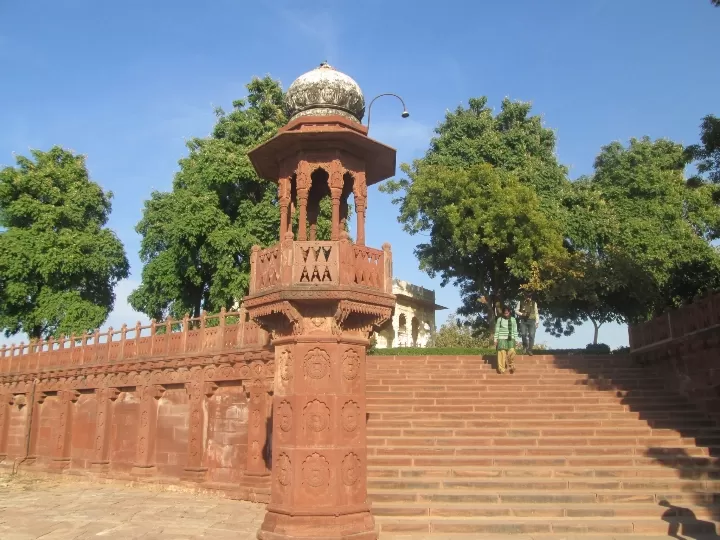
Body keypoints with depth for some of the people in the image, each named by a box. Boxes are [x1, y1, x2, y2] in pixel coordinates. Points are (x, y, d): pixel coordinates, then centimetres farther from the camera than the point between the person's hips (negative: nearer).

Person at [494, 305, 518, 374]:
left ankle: (511, 365, 6)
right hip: (501, 338, -1)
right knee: (502, 353, -8)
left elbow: (515, 330, 11)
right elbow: (497, 330, 5)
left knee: (511, 351, -16)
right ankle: (501, 369, -1)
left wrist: (516, 339, 6)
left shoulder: (513, 319, 8)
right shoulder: (499, 319, 4)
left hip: (510, 338, 1)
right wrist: (496, 339, 2)